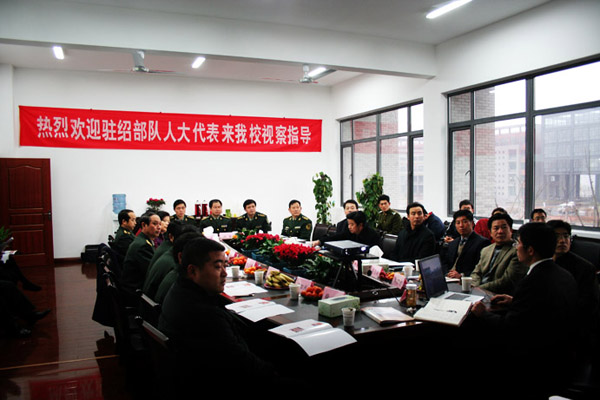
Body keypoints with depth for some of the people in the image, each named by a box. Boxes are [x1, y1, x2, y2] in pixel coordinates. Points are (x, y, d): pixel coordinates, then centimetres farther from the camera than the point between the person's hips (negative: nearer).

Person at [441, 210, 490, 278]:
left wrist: (461, 275, -16)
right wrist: (448, 273, -2)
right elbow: (444, 262, 19)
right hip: (450, 279, 6)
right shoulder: (452, 243, 22)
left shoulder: (482, 242, -2)